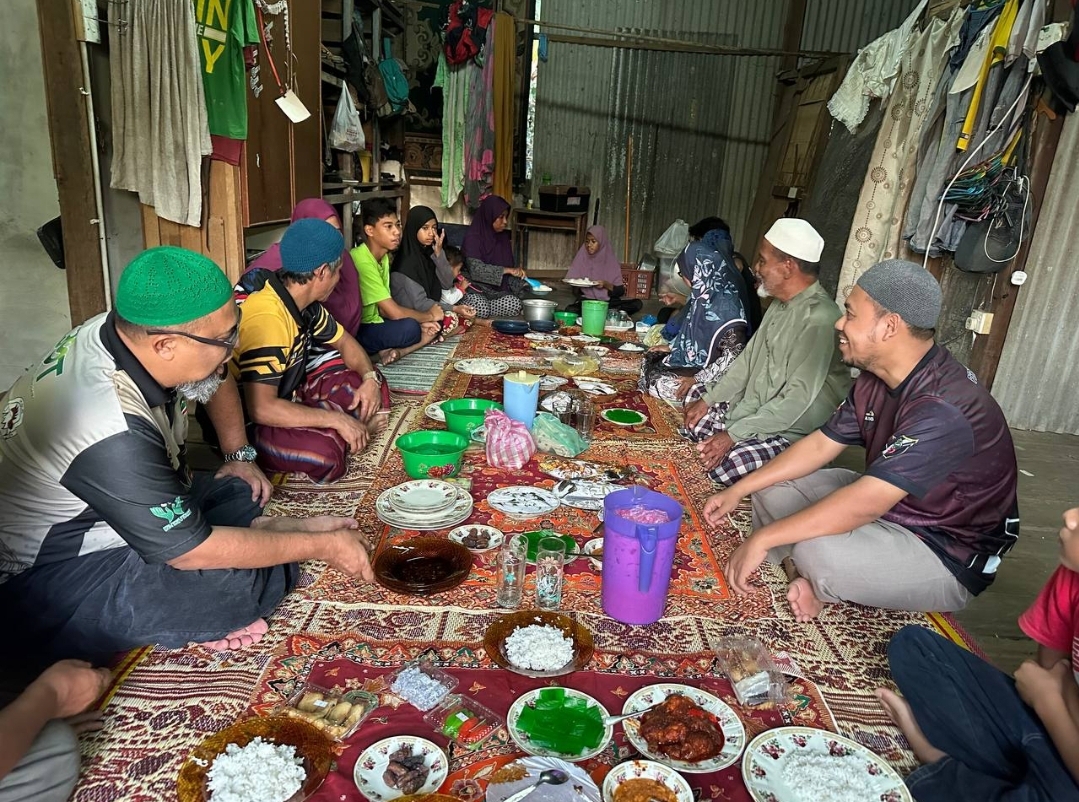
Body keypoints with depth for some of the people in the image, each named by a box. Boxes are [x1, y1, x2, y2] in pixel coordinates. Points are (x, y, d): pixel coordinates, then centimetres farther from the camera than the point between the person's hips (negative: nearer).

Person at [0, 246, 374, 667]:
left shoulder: (130, 330, -13)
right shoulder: (111, 435, -37)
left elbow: (218, 379, 10)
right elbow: (191, 551, -27)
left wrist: (240, 456, 6)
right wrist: (323, 545, -21)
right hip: (48, 583, -9)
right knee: (251, 579, -24)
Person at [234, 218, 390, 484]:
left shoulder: (306, 306, -2)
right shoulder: (267, 317, -30)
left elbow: (345, 341, 15)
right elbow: (261, 408, -35)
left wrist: (370, 378, -5)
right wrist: (337, 419, -29)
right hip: (245, 425, -9)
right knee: (323, 452, -35)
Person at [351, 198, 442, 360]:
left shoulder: (384, 257, 7)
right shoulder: (362, 261, -23)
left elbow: (384, 309, 4)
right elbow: (394, 312, -24)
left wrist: (421, 322, -11)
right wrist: (429, 315, -7)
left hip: (374, 323, 9)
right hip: (356, 332, -9)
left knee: (435, 325, -2)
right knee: (409, 328, -33)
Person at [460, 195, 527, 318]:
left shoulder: (504, 237, 10)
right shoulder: (472, 237, -10)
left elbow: (509, 266, 13)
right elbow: (476, 268, -22)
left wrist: (521, 283, -8)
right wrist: (508, 270, -28)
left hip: (497, 288, 6)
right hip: (475, 286, -6)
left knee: (515, 305, -23)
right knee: (480, 308, -35)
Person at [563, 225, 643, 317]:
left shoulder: (611, 261, 2)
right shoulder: (581, 259, 5)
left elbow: (621, 291, 0)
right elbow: (576, 292, 9)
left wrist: (606, 285, -17)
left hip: (608, 301, 0)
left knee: (637, 304, -25)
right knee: (570, 310, -34)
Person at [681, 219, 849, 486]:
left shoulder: (819, 319, -27)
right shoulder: (781, 304, 5)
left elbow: (798, 398, -30)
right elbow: (749, 357, 13)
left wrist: (733, 435, -29)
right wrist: (709, 398, 5)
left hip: (793, 429, -9)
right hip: (755, 408, 10)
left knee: (724, 464, -28)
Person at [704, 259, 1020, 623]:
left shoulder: (944, 409, -32)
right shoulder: (876, 380, -3)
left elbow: (864, 504, -37)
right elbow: (820, 445, 4)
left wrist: (764, 538, -31)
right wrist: (738, 491, 1)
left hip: (949, 558, -8)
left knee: (819, 550, -33)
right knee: (772, 486, 2)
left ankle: (823, 584, 1)